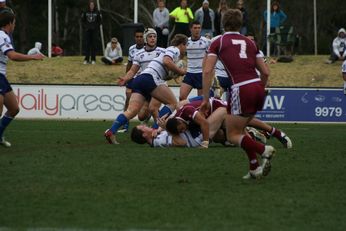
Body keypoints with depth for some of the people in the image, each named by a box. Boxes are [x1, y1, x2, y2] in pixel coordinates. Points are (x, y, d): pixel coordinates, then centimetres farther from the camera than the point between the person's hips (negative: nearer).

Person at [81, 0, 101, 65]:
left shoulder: (97, 12, 1)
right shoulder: (85, 12, 3)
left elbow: (99, 21, 6)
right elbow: (83, 20, 10)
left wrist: (96, 27, -4)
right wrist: (85, 27, -1)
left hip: (94, 30, -1)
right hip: (87, 30, 1)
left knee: (94, 44, 0)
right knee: (87, 44, -1)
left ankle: (93, 59, 4)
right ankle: (86, 59, 1)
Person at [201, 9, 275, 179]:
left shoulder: (218, 42, 8)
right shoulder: (249, 42, 19)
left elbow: (207, 71, -2)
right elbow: (265, 72, 17)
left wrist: (205, 99, 2)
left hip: (241, 90, -5)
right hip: (257, 87, 5)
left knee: (233, 136, 7)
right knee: (239, 130, 21)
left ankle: (264, 149, -16)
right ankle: (254, 169, 12)